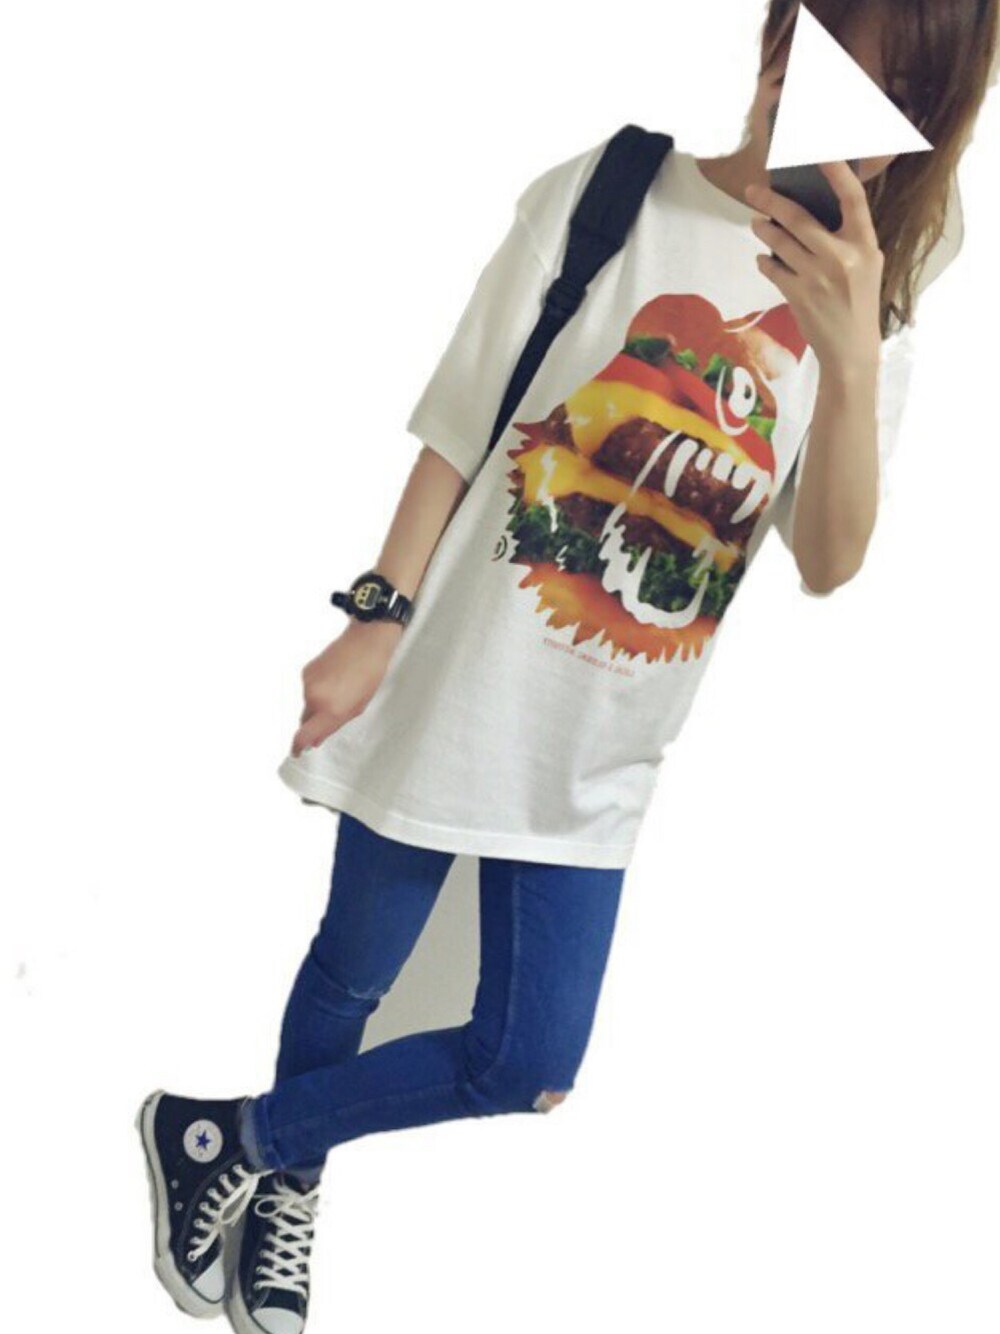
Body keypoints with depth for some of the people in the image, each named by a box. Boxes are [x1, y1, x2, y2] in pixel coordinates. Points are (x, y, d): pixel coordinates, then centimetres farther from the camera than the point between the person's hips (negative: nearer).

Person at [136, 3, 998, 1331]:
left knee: (527, 1068, 4)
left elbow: (827, 562, -12)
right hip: (452, 686, -3)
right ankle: (285, 1177, 42)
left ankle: (237, 1142, 27)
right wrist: (379, 622, -10)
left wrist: (848, 361, -27)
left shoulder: (874, 304, 0)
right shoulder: (606, 194, -8)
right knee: (354, 975, 13)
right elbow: (461, 427, -4)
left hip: (600, 756, 3)